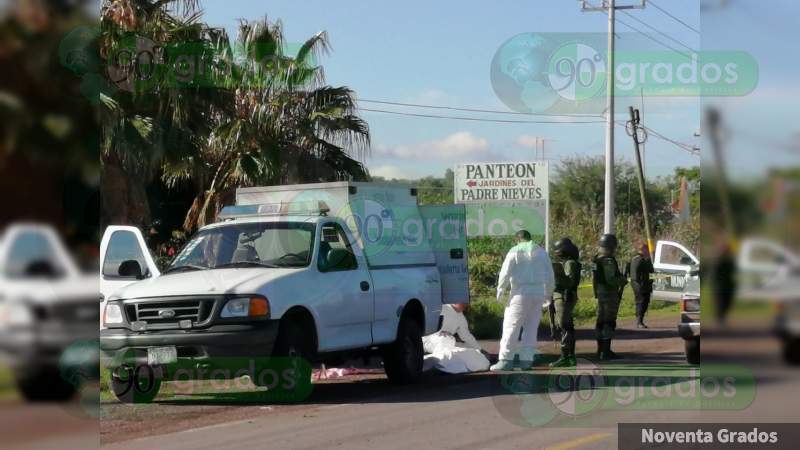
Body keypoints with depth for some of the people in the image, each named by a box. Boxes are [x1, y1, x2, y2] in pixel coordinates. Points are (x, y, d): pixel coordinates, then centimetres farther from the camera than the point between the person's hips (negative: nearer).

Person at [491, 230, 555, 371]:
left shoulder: (515, 252, -2)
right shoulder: (542, 252, 12)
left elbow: (505, 274, -6)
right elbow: (550, 276, 15)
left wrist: (500, 291, 4)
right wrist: (548, 293, 26)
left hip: (521, 293, -5)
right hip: (538, 294, 5)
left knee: (511, 327, -3)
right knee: (531, 328, 11)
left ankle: (505, 359, -9)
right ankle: (527, 359, 8)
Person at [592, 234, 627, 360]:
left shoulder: (597, 259, 11)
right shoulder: (609, 261, -18)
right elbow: (610, 279, -24)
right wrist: (623, 281, -8)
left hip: (600, 293, 10)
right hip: (610, 294, -10)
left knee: (601, 322, 15)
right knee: (609, 323, -7)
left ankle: (601, 350, 23)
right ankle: (606, 351, -8)